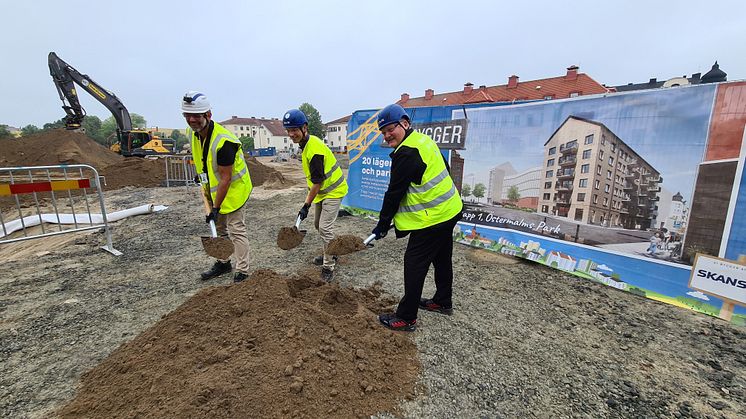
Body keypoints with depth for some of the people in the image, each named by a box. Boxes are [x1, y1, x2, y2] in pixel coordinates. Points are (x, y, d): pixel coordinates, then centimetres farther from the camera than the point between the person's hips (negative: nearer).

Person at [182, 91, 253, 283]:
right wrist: (202, 176, 18)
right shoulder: (193, 133, -3)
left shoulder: (223, 141, -30)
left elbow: (226, 178, -28)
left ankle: (242, 272, 3)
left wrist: (216, 207, -24)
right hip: (215, 187, 9)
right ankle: (223, 263, 35)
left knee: (236, 230, -6)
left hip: (234, 188, -9)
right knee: (219, 228, 18)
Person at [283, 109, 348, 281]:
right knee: (318, 225, 18)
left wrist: (306, 205, -20)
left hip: (333, 190, -10)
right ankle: (330, 255, 36)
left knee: (325, 228, -11)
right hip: (321, 190, 10)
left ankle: (328, 267, 0)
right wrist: (309, 198, 17)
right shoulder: (306, 143, 4)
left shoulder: (314, 150, -27)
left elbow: (317, 182, -25)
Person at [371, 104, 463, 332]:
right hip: (449, 210, 11)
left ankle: (406, 318, 10)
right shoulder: (423, 139, 10)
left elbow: (394, 192, -18)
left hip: (431, 218, -11)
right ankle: (443, 302, 40)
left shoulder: (407, 153, -21)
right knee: (442, 259, 22)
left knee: (414, 265, -2)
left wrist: (382, 225, -8)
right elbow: (444, 170, 19)